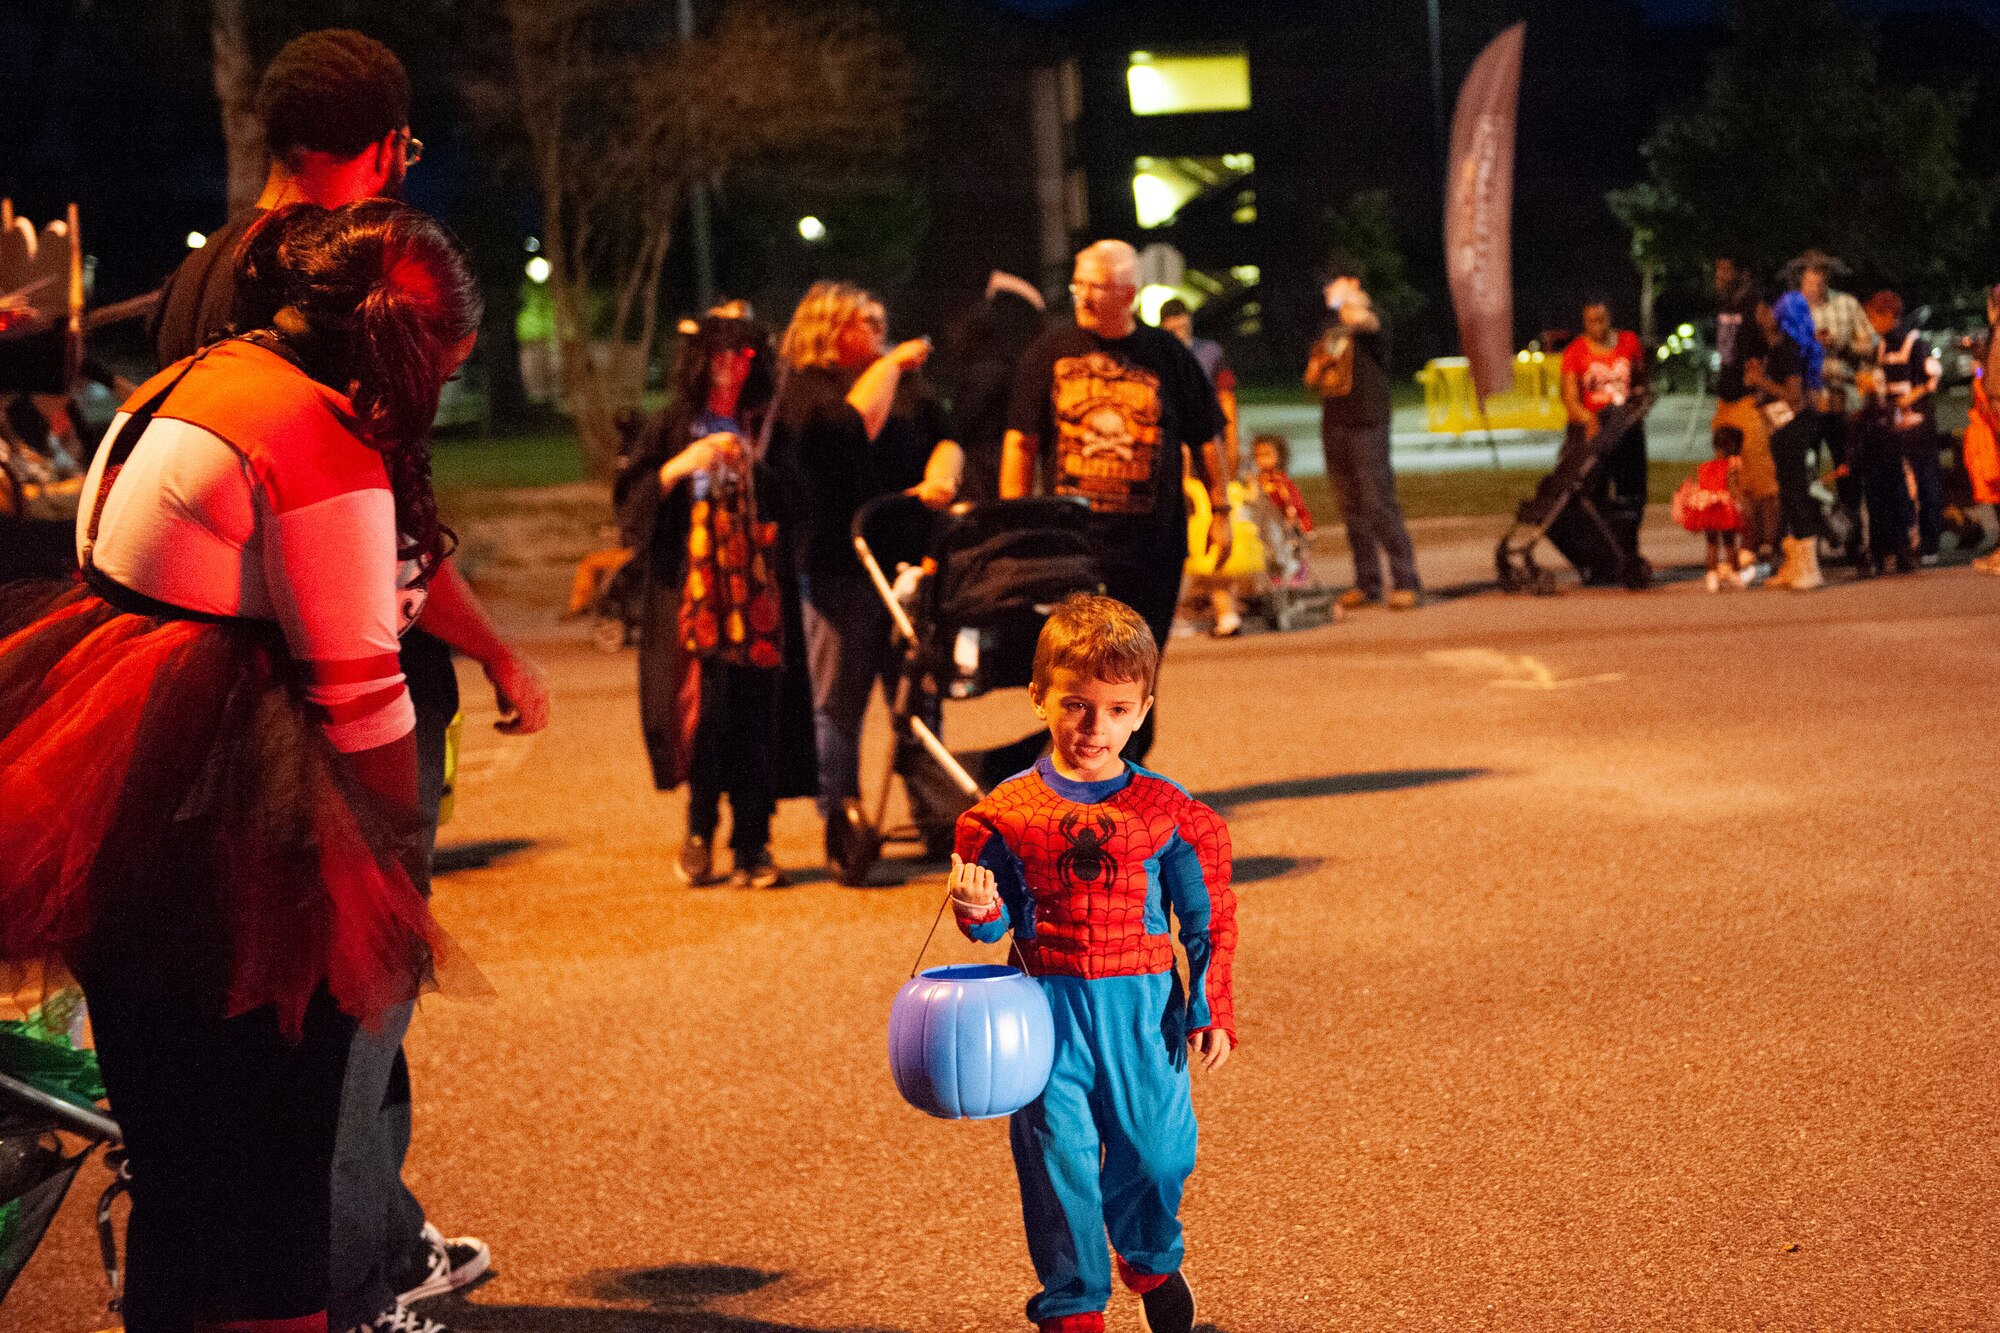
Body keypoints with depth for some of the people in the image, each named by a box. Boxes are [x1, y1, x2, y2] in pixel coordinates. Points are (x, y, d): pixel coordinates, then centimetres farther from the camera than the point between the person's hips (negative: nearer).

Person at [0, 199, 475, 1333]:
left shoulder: (186, 382, 14)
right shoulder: (326, 441, -15)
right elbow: (358, 691, -16)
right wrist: (402, 882, -4)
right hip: (228, 847, -9)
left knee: (177, 1149, 16)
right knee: (264, 1170, 0)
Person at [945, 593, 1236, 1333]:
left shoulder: (1169, 812, 0)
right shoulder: (1006, 813, -2)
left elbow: (1208, 919, 6)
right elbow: (995, 923, 4)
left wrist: (1210, 1010, 2)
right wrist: (976, 908, -19)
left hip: (1142, 1007, 1)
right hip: (1047, 1008, 0)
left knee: (1158, 1149, 6)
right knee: (1059, 1159, 2)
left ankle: (1150, 1260, 38)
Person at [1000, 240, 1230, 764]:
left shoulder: (1167, 355, 6)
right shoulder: (1050, 352, 4)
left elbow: (1206, 439, 12)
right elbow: (1021, 442, 5)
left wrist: (1219, 511, 9)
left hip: (1153, 539, 1)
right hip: (1072, 537, -1)